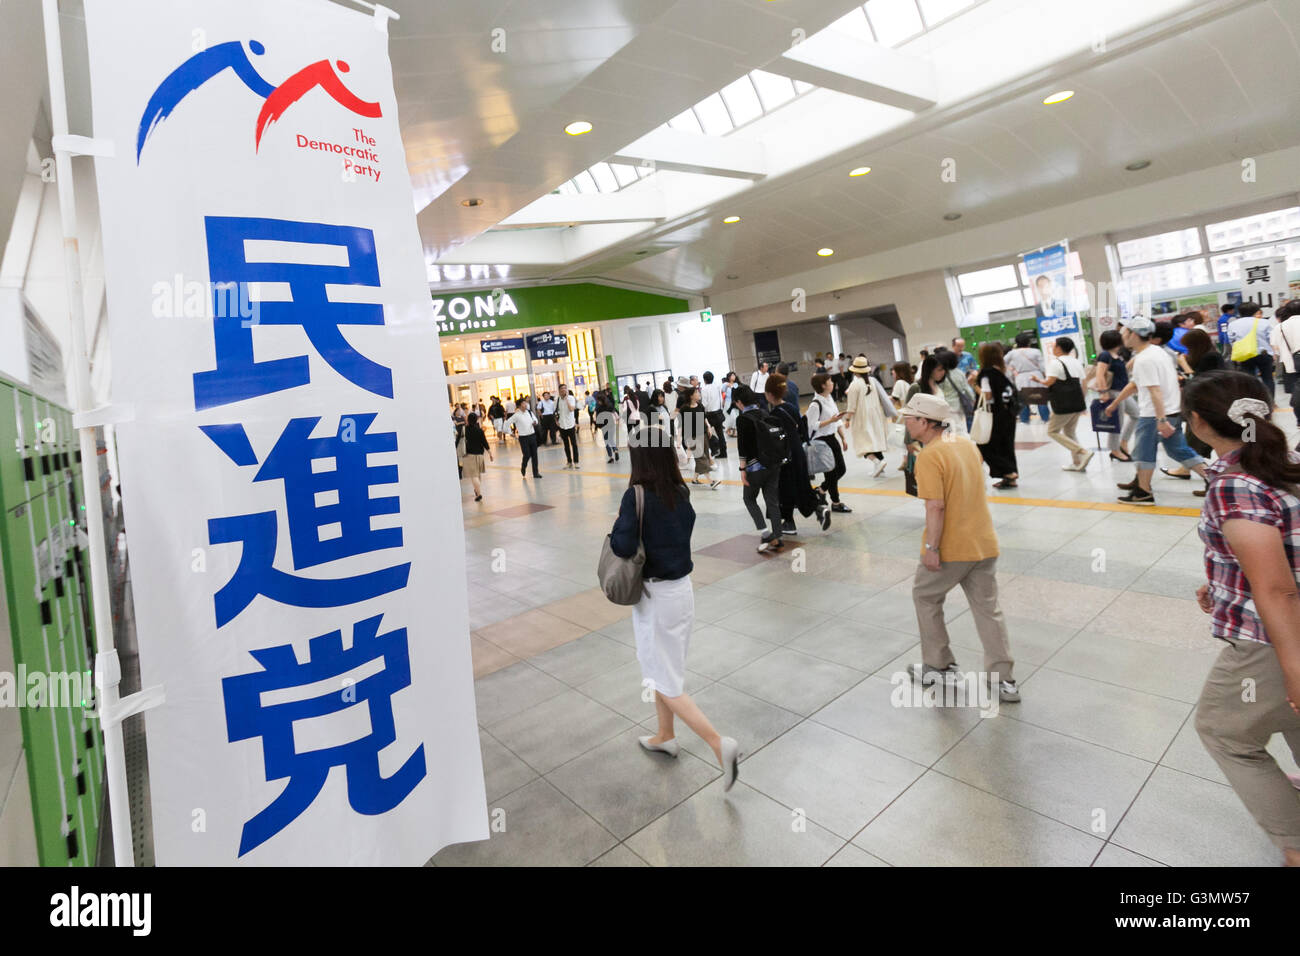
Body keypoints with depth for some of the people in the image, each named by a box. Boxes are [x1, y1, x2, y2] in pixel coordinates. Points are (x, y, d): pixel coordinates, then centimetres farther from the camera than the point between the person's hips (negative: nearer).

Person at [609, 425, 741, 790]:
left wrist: (616, 528, -4)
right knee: (665, 668, 24)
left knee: (666, 682, 6)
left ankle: (720, 744, -2)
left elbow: (623, 546, -25)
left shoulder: (636, 494, -20)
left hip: (655, 595, -7)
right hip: (683, 588, 7)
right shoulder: (681, 493, 0)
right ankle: (665, 737, 39)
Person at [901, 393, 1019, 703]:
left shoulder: (929, 456, -18)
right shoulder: (966, 442, 8)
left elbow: (935, 507, -24)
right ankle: (1003, 680, 19)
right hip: (984, 542, 7)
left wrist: (931, 547, -18)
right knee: (987, 608, 14)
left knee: (925, 597, 15)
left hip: (950, 548, -7)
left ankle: (939, 666, 24)